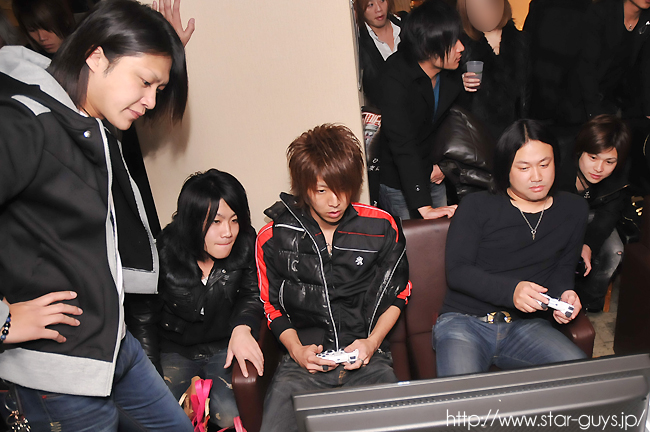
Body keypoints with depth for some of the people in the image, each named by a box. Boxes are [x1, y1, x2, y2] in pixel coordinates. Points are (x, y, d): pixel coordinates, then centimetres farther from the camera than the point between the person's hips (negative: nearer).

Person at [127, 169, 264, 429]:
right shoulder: (163, 254, -17)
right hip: (173, 348, -1)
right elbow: (142, 318, -5)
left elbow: (251, 294, 4)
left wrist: (242, 328, -17)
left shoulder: (246, 243, -13)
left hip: (223, 346, 1)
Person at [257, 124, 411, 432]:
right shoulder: (273, 238, 2)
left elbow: (398, 293, 13)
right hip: (304, 360, 0)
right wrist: (297, 349, -5)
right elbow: (273, 305, 12)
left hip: (367, 359, 0)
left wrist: (372, 341, -1)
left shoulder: (381, 226, 3)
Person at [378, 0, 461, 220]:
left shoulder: (451, 76, -6)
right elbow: (402, 145, -34)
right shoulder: (396, 78, -26)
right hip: (398, 183, -6)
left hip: (431, 176, 6)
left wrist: (441, 162, 0)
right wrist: (423, 207, -40)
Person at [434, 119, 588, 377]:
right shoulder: (476, 206, 1)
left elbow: (563, 268, 16)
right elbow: (456, 271, -6)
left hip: (526, 324, 4)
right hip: (464, 320, -4)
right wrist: (511, 290, -22)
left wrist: (564, 293, -9)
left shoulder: (573, 210, 13)